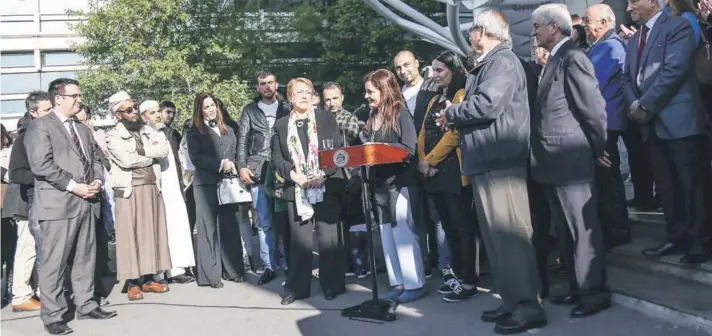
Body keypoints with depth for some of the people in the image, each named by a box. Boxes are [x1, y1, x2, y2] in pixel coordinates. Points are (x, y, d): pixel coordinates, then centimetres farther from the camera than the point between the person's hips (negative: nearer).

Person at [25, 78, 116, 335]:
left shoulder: (83, 129, 21)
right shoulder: (40, 126, -4)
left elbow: (95, 158, 21)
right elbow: (41, 164, -15)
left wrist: (97, 180, 0)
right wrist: (73, 186, -17)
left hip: (86, 203, 7)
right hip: (58, 203, -7)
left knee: (86, 258, 12)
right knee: (54, 262, -2)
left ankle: (86, 305, 23)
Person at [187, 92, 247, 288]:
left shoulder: (228, 131, 20)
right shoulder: (195, 132, 6)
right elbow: (196, 157, -7)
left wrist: (234, 168, 0)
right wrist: (220, 164, -14)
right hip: (206, 184, -4)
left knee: (231, 227, 4)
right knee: (208, 229, -2)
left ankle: (233, 270, 12)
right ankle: (210, 274, 2)